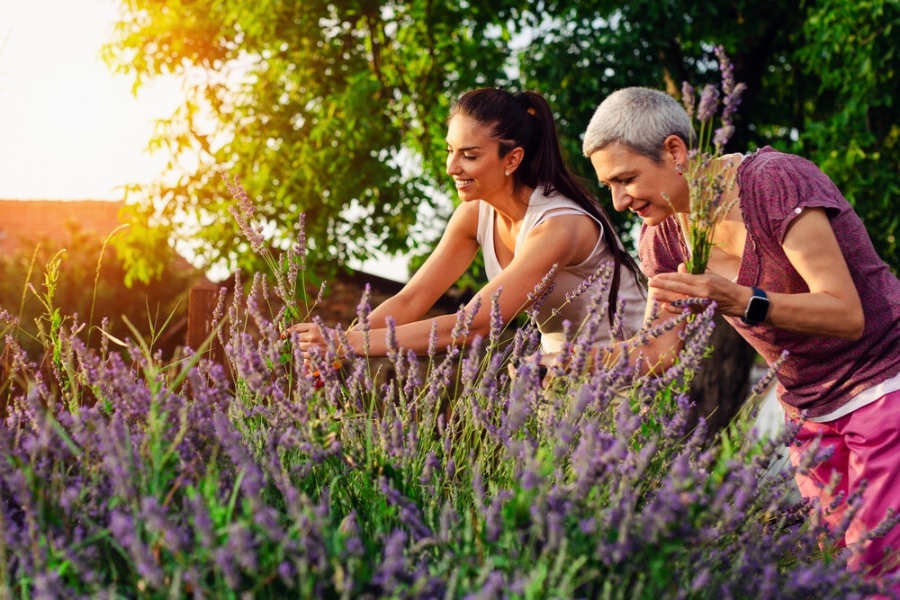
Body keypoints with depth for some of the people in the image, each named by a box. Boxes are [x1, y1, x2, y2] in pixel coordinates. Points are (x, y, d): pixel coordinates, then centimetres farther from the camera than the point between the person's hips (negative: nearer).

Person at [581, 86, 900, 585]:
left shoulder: (776, 182, -21)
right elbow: (659, 352, 2)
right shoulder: (662, 234, -2)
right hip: (809, 411, 6)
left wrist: (741, 301, -39)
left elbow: (847, 315, -25)